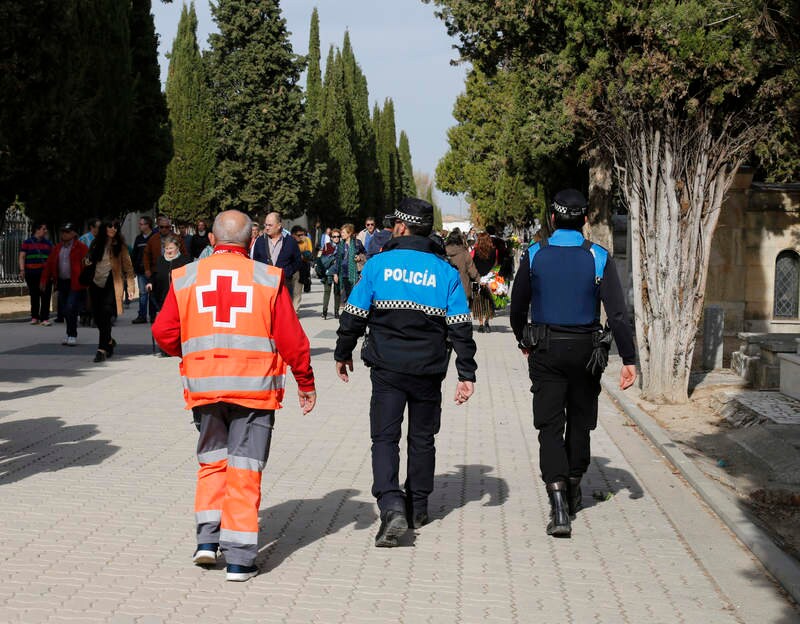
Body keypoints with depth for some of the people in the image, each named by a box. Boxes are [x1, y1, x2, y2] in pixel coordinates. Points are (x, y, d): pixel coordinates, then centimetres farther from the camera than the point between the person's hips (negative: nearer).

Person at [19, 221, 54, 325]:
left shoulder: (48, 243, 14)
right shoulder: (27, 242, 7)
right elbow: (22, 257, 4)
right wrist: (22, 270, -7)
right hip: (32, 273, -1)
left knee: (45, 296, -7)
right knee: (34, 296, 6)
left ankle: (45, 318, -7)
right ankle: (34, 317, 17)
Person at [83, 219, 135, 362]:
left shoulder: (119, 245, 3)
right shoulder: (96, 243, 10)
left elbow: (127, 265, 2)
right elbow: (89, 260, 21)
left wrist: (130, 284, -6)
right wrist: (87, 261, -4)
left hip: (111, 284, -4)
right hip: (96, 283, 4)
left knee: (105, 314, -17)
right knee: (96, 316, 7)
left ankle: (102, 349, -16)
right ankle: (109, 341, 32)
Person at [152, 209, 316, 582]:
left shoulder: (185, 278, 2)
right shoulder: (268, 279, -3)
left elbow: (164, 332, 1)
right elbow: (291, 338, -3)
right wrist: (306, 383, 9)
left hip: (204, 386, 2)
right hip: (255, 387, -2)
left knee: (212, 462, 20)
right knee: (245, 471, 3)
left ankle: (207, 538, 10)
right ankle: (239, 559, 3)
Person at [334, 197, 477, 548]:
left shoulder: (378, 264, -3)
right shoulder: (445, 272, 1)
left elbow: (354, 316, -1)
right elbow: (460, 328, -1)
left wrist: (342, 354, 14)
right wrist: (466, 374, 2)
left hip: (387, 370, -2)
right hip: (429, 371, 2)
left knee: (384, 437, 0)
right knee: (422, 438, 16)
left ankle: (391, 506, -20)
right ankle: (418, 508, 26)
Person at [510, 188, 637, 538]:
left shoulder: (534, 255, -4)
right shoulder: (598, 258, -6)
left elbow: (518, 306, 4)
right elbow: (618, 313, -11)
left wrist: (524, 341, 22)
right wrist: (628, 359, -7)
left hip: (546, 351, -1)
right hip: (585, 351, 1)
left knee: (549, 425, -1)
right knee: (580, 422, 17)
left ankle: (558, 503, -17)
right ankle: (573, 492, 32)